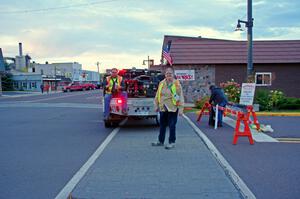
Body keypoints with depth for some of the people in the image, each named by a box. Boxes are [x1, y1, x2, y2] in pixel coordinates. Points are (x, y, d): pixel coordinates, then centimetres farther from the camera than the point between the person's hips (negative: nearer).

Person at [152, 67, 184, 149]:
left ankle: (172, 142, 13)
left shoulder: (177, 84, -6)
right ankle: (160, 141, 27)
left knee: (172, 126, 1)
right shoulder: (161, 83, 7)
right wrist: (156, 105, 13)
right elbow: (157, 96, 14)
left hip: (172, 109, -5)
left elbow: (180, 97, -7)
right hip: (162, 108, 5)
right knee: (162, 125, 14)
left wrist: (180, 109, -11)